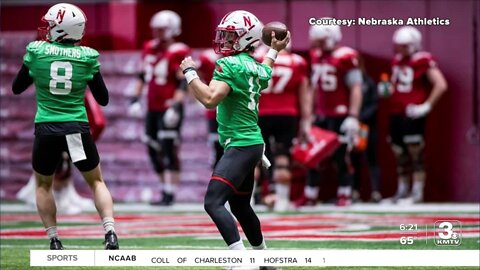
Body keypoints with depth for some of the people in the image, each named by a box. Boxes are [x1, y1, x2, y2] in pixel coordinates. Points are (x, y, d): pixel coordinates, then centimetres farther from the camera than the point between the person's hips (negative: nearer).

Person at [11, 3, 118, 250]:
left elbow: (17, 88, 12)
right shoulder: (87, 56, -2)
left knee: (43, 185, 22)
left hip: (47, 129, 0)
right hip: (77, 128, 0)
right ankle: (110, 233, -1)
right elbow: (103, 99, 8)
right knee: (96, 181, 17)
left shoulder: (36, 51, -3)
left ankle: (54, 242, 15)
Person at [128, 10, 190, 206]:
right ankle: (166, 187, 22)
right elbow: (142, 76, 20)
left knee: (169, 150, -8)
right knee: (153, 150, 10)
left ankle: (169, 193, -6)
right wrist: (136, 98, 15)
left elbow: (183, 83, -15)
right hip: (153, 108, 8)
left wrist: (176, 105, -22)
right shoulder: (149, 49, 12)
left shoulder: (178, 53, -11)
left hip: (169, 108, -8)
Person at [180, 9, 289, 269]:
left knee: (213, 203, -20)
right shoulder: (257, 68, 12)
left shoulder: (230, 65, -15)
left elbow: (210, 99, -26)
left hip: (240, 146, -10)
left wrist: (189, 72, -14)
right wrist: (273, 52, 52)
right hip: (251, 143, 10)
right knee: (240, 206, 24)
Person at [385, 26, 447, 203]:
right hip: (396, 113, 8)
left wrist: (427, 106, -15)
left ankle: (417, 192, 0)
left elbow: (441, 85, -14)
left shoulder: (423, 61, -11)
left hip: (412, 114, -8)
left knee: (415, 153, -4)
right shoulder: (397, 60, 13)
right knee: (400, 154, 12)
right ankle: (402, 190, 22)